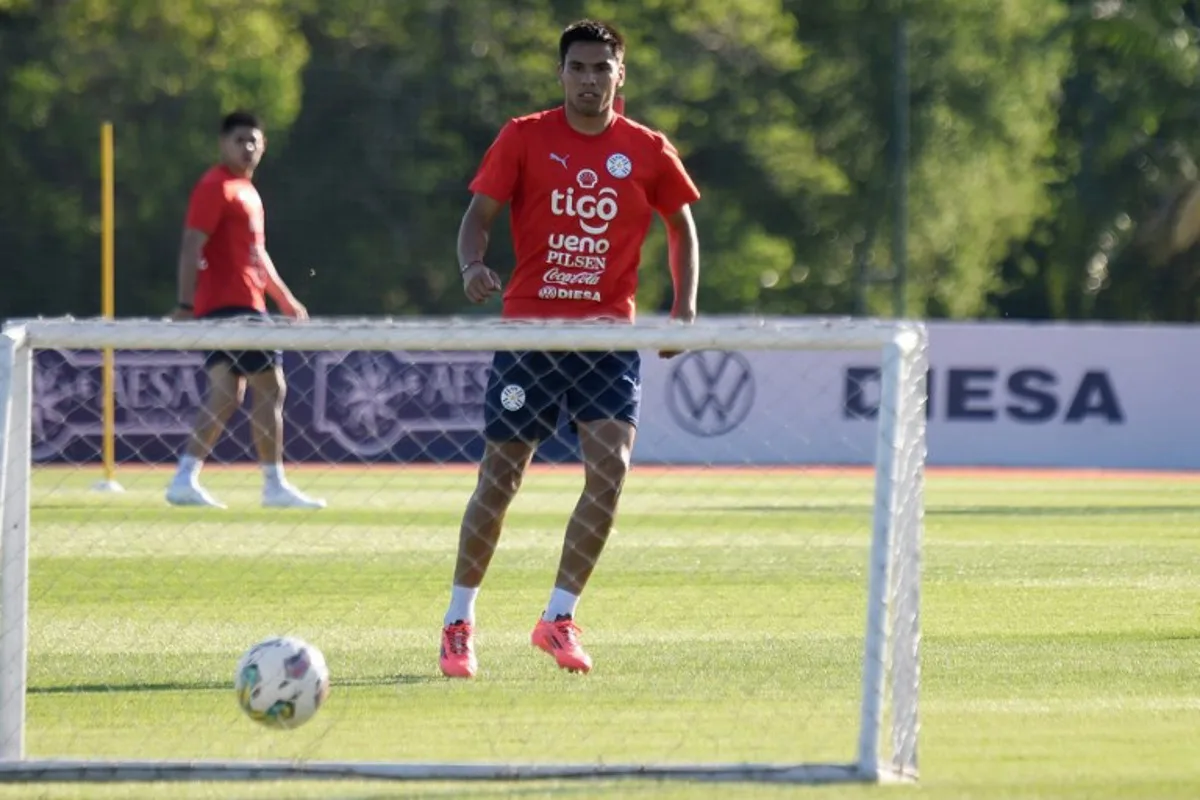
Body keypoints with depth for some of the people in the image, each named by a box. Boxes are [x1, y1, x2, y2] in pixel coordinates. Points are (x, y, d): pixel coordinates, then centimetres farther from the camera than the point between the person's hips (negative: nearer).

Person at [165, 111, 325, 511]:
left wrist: (285, 298, 32)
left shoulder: (246, 192, 20)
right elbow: (191, 246, -17)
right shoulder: (216, 188, -9)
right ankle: (274, 485, -2)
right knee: (270, 388, -6)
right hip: (230, 305, -10)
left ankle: (185, 480, 1)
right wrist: (186, 304, -24)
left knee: (226, 395, 5)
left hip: (244, 305, 10)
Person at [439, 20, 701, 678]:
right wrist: (473, 265, -23)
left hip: (609, 334, 1)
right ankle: (458, 623, 15)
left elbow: (682, 226, 17)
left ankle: (559, 619, -3)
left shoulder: (647, 152, 4)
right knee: (499, 477, 1)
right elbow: (480, 213, -2)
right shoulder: (524, 138, 0)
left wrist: (684, 310, 6)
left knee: (609, 469, -15)